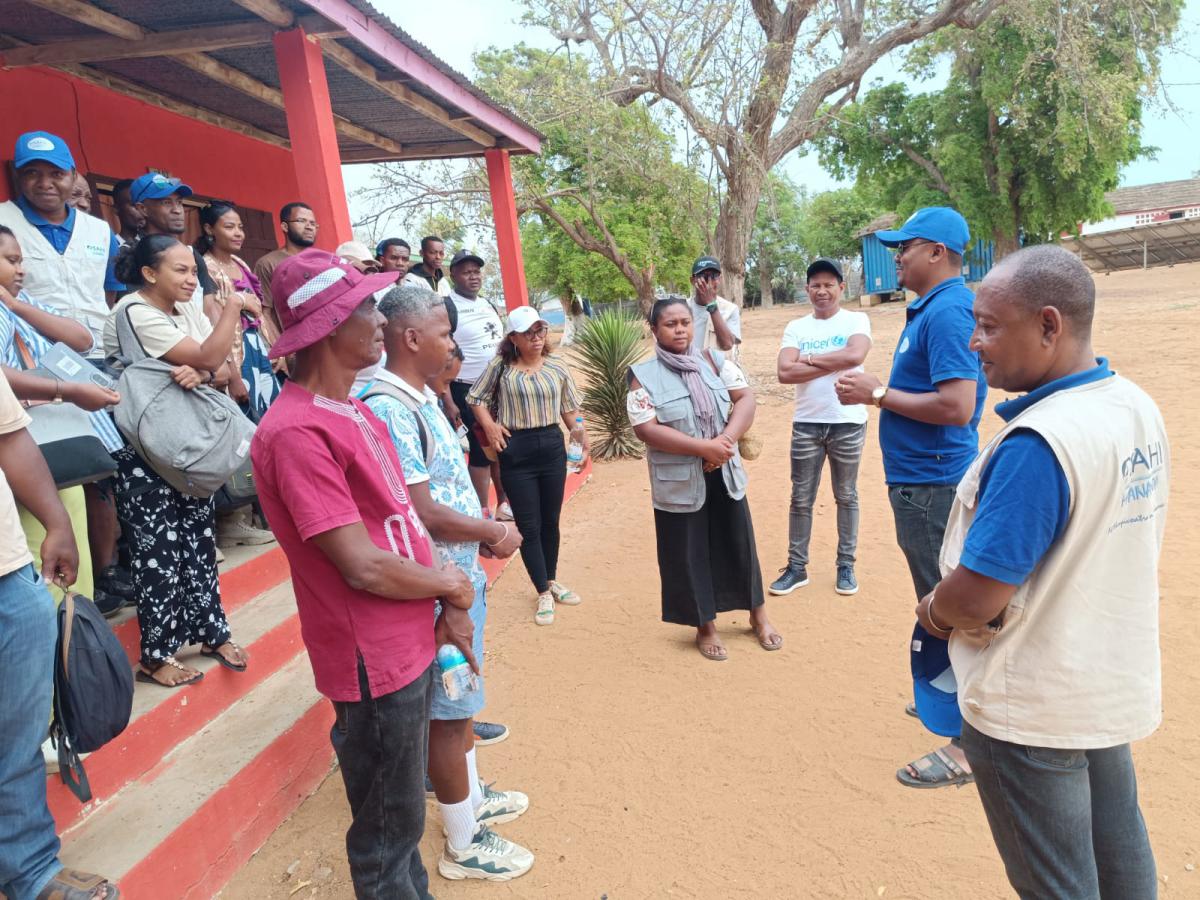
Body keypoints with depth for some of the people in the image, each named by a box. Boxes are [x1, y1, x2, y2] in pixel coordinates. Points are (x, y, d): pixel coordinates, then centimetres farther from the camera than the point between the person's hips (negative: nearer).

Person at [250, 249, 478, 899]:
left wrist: (448, 604, -2)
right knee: (386, 833, 13)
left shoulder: (354, 412, 8)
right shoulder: (297, 432, -23)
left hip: (410, 644, 9)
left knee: (402, 815, 27)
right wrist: (454, 586, -8)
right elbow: (364, 566, -25)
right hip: (374, 663, -9)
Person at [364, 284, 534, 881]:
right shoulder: (389, 410, -24)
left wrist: (486, 526, 1)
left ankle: (472, 797, 44)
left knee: (462, 698, 23)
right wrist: (492, 534, -12)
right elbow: (420, 514, -26)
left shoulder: (422, 397, 7)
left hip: (461, 574, 9)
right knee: (447, 710, 5)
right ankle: (463, 847, 24)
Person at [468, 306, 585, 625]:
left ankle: (551, 580, 33)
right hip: (516, 451, -2)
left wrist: (583, 440, -3)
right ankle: (544, 593, 13)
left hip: (552, 446, 3)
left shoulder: (557, 367, 3)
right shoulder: (501, 366, -3)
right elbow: (476, 398, 7)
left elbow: (570, 409, 8)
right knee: (528, 526, 2)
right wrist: (489, 426, -6)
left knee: (550, 521, 14)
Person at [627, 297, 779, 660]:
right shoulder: (644, 375, -7)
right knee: (690, 555, 8)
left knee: (739, 545, 14)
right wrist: (704, 447, -22)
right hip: (678, 483, -3)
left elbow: (745, 399, -4)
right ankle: (705, 628, 27)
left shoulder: (713, 361, 3)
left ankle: (759, 616, 35)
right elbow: (646, 429, -17)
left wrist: (726, 440, -22)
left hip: (724, 475, 3)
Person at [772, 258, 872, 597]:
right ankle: (796, 567, 18)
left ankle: (846, 566, 22)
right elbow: (784, 372, -9)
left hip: (848, 422, -2)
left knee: (846, 496, 11)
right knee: (801, 499, 7)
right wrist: (834, 363, -12)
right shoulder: (796, 327, 5)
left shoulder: (856, 320, -1)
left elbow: (856, 355, -21)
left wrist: (810, 359, -12)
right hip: (806, 423, 2)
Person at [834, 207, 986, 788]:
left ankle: (962, 745, 8)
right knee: (938, 603, 22)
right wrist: (876, 392, 8)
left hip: (932, 485, -11)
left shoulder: (947, 311, -18)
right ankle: (943, 697, 40)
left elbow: (956, 407, -27)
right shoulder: (930, 309, 13)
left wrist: (878, 394, -19)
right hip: (920, 479, 11)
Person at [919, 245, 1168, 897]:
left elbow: (975, 598, -30)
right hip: (1116, 684, 8)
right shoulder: (1138, 409, -2)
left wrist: (934, 612, -7)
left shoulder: (1036, 445, -31)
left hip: (1032, 711, -8)